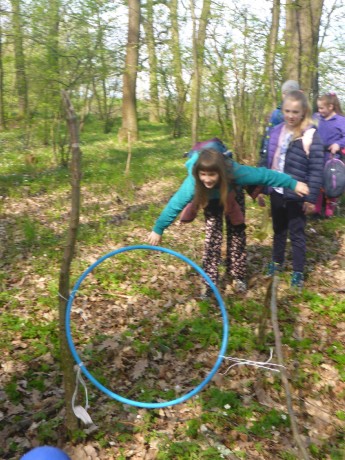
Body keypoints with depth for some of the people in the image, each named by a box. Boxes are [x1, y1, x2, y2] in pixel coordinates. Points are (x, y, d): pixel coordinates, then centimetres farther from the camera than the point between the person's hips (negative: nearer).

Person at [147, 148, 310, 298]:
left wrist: (293, 184, -32)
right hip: (211, 200, -1)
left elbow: (264, 174, -37)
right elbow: (175, 205, -35)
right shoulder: (193, 181, -44)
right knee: (212, 237, -9)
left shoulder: (234, 172, -46)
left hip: (232, 196, 1)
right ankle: (210, 282, 0)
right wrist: (158, 230, -28)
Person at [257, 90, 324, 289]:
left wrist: (311, 198, -16)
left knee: (297, 233, 9)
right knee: (279, 229, 21)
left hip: (297, 195, -5)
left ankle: (298, 272, 24)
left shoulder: (311, 135, -14)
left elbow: (316, 169, -14)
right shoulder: (276, 131, 3)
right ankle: (277, 262, 41)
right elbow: (267, 161, 10)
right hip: (276, 191, 5)